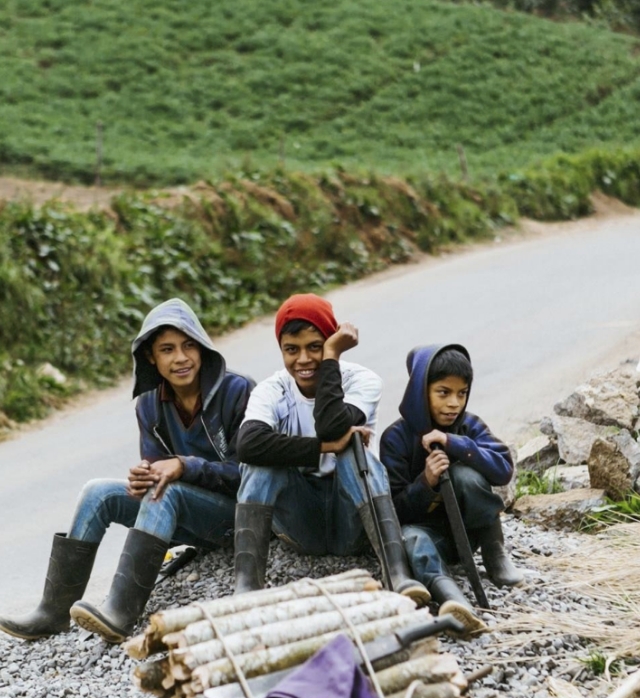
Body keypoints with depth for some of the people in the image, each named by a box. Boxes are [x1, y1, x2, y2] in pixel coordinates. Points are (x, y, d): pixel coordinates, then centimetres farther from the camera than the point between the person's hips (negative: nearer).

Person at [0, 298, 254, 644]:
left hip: (240, 511, -6)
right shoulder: (150, 404, 1)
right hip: (186, 512, 6)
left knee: (166, 493, -33)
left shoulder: (236, 391, -16)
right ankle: (54, 610, -13)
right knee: (98, 493, -12)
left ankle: (121, 613, -40)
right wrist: (142, 478, -24)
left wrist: (184, 467, -29)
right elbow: (158, 471, 1)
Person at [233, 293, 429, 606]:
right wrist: (325, 447, -35)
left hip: (353, 523, -1)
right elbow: (248, 444, -31)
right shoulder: (271, 391, -8)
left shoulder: (362, 381, -11)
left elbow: (330, 428, -33)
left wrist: (331, 356, -24)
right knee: (264, 458, -25)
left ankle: (400, 576, -45)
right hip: (301, 525, 1)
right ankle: (245, 586, -37)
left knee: (355, 451, -30)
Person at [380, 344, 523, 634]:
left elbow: (504, 469, -17)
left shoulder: (470, 426, -2)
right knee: (411, 540, -38)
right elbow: (394, 509, -11)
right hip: (423, 528, -2)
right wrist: (426, 482, -31)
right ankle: (453, 601, -66)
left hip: (466, 531, 2)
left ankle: (495, 556, -12)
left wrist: (454, 444, -28)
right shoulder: (396, 437, -9)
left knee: (465, 474, -27)